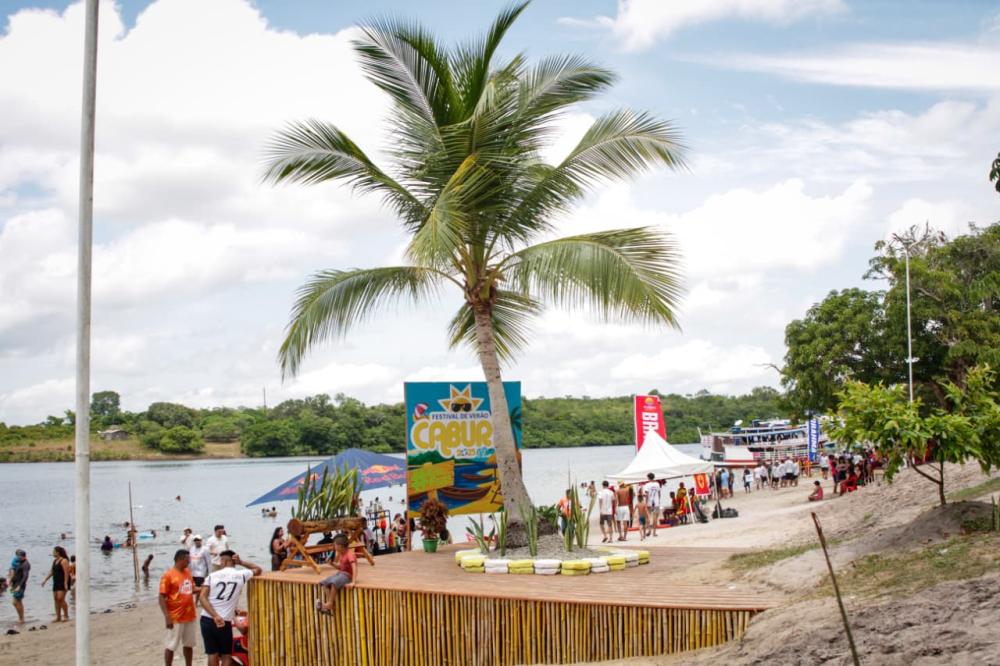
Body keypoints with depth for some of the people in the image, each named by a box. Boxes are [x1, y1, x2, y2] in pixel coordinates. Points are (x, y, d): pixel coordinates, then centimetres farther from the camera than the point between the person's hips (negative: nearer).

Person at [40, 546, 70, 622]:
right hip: (56, 582, 9)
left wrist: (66, 583, -23)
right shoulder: (54, 561, 14)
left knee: (60, 598, -14)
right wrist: (45, 580, 18)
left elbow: (66, 573, -18)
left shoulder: (64, 561, -13)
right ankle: (58, 617, 11)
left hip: (62, 582, -9)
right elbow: (51, 571, 21)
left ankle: (66, 616, -6)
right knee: (56, 599, 6)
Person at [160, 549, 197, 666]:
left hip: (189, 616, 7)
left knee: (189, 644, 15)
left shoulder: (188, 572, 7)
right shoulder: (168, 575, -14)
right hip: (175, 617, -7)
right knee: (171, 646, 3)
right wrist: (167, 617, -20)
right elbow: (162, 597, -14)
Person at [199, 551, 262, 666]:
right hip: (224, 622, -2)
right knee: (226, 655, 12)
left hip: (206, 619, 2)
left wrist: (215, 616, -16)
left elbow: (202, 597, -9)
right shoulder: (241, 575, 0)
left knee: (212, 654, 11)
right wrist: (241, 562, 13)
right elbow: (258, 570, 19)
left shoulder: (212, 575, 1)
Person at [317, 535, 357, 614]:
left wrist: (353, 582, -39)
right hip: (340, 573, 10)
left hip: (348, 575, -10)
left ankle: (330, 605, -24)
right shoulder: (341, 554, 11)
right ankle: (329, 603, -12)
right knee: (324, 583, -5)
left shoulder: (350, 554, -19)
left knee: (333, 583, -34)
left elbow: (354, 568, -30)